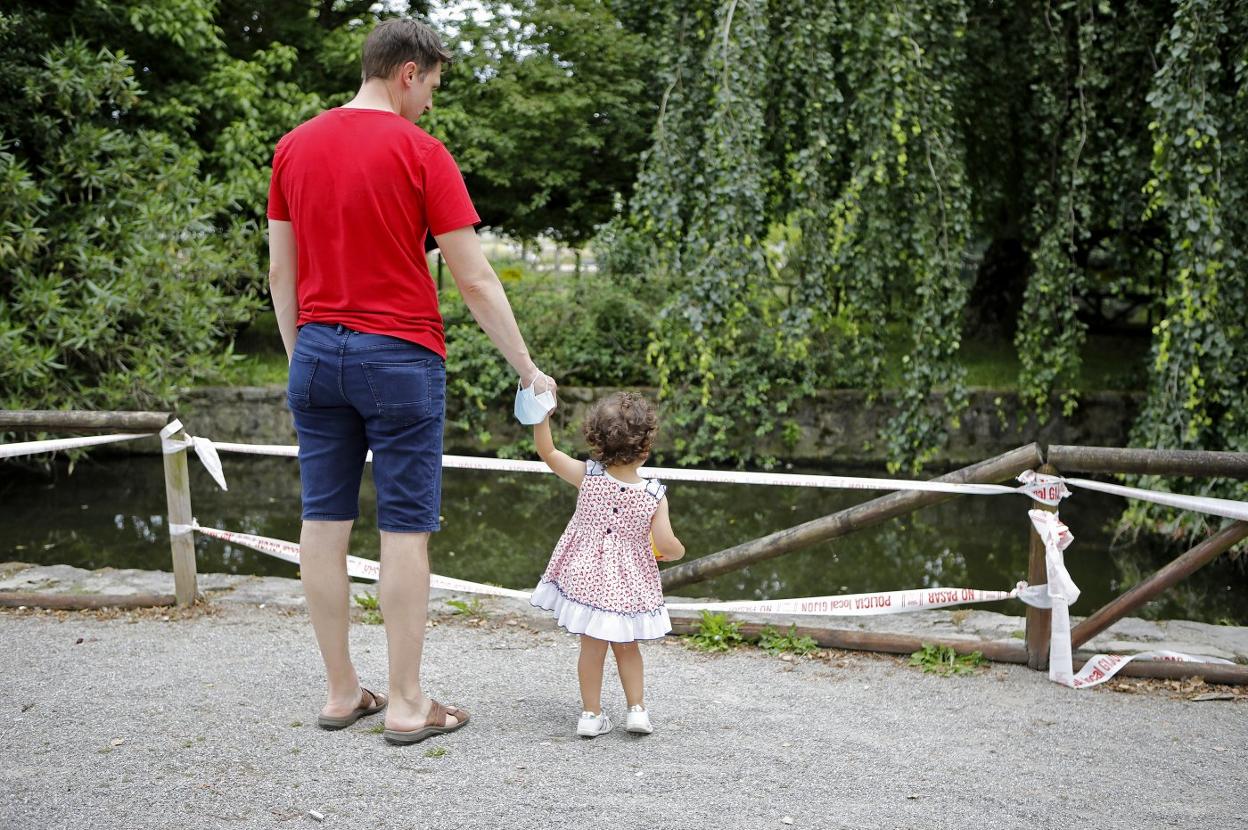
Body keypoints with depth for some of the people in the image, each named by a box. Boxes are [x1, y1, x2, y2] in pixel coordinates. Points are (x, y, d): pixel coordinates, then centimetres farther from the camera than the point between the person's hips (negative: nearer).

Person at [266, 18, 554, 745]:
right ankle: (407, 704, 7)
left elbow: (281, 272, 11)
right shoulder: (420, 152, -8)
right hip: (400, 357, -5)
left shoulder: (294, 147, 7)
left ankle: (342, 692, 17)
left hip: (317, 353, 6)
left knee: (324, 520, 9)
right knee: (405, 527, 1)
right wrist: (528, 370, 0)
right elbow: (476, 281, -9)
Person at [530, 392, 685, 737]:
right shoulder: (654, 495, -16)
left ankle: (592, 714, 17)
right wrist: (677, 551, 5)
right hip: (629, 582, 0)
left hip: (587, 576, 1)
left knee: (592, 646, 12)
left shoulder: (588, 476, -13)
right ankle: (637, 709, 18)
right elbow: (666, 544, -17)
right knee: (626, 646, 20)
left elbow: (547, 451, -6)